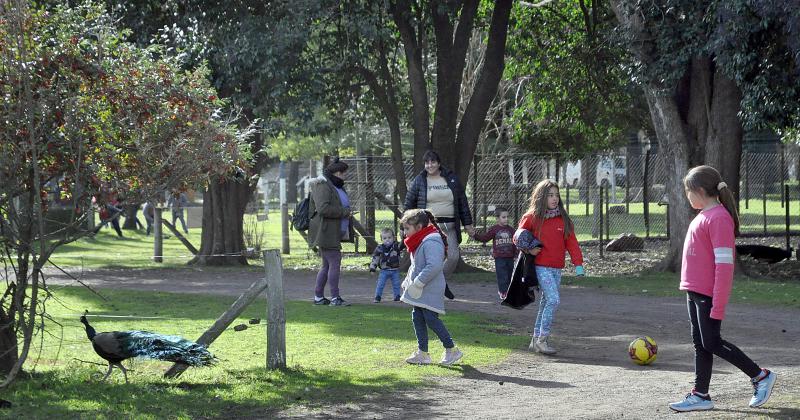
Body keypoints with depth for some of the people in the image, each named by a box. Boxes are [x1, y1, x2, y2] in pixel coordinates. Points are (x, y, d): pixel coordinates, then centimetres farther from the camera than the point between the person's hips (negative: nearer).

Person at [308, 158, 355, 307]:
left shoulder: (336, 186, 19)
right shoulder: (322, 186, -14)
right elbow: (322, 208, -26)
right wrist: (344, 212, -20)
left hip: (334, 233, 11)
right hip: (326, 232, -11)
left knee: (327, 265, 12)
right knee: (334, 263, -11)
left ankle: (318, 297, 17)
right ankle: (335, 298, -9)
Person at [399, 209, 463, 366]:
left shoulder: (431, 242, -19)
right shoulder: (419, 242, 16)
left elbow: (434, 266, -29)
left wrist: (417, 283, -26)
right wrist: (408, 281, 21)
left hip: (430, 291, -10)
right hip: (420, 291, 10)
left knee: (431, 319, -10)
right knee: (417, 317, 8)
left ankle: (451, 349, -1)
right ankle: (422, 353, 13)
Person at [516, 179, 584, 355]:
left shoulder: (563, 219, 7)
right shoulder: (531, 217, -3)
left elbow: (571, 242, 6)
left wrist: (578, 263, -2)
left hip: (557, 268, 5)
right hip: (541, 266, -5)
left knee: (546, 303, 11)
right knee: (553, 300, -17)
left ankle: (536, 339, 22)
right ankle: (542, 340, -10)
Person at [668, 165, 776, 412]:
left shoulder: (719, 218, -18)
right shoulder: (703, 216, 12)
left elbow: (724, 264, -21)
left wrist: (718, 305, -23)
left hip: (709, 295, -9)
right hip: (694, 292, 9)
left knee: (711, 343, -5)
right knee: (700, 343, 11)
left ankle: (760, 376, 6)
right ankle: (700, 395, 15)